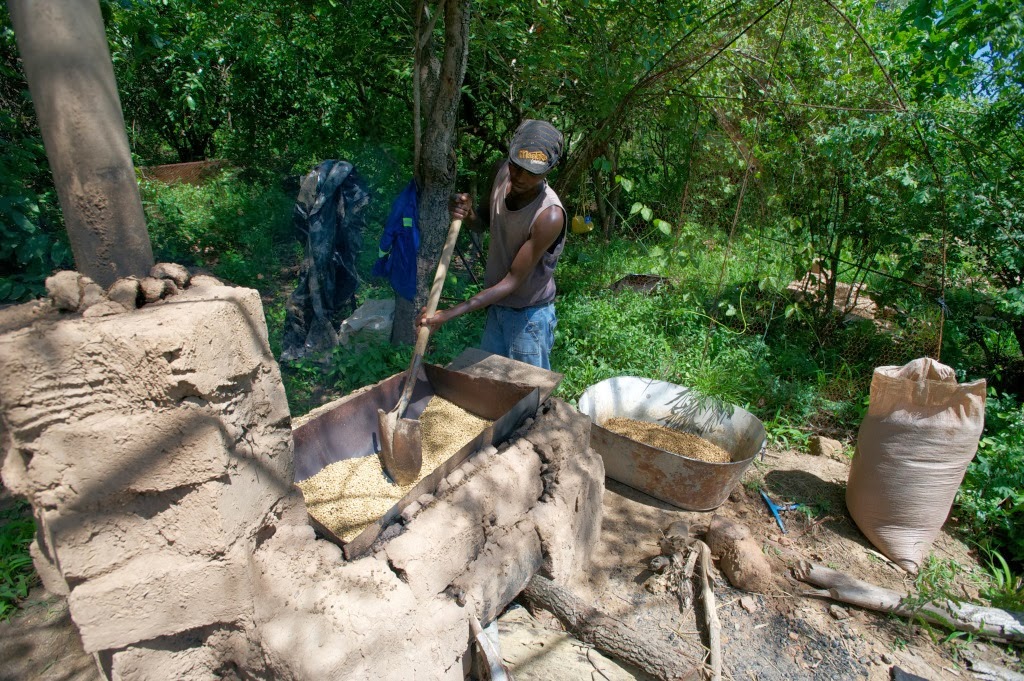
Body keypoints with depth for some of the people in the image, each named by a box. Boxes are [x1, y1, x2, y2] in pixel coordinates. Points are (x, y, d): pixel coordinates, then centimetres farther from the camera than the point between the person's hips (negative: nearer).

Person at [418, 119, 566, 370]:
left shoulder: (549, 215, -30)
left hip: (528, 314, -7)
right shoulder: (503, 173, -10)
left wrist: (449, 314, -32)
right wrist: (467, 214, -17)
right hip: (496, 306, 7)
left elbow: (513, 282, -27)